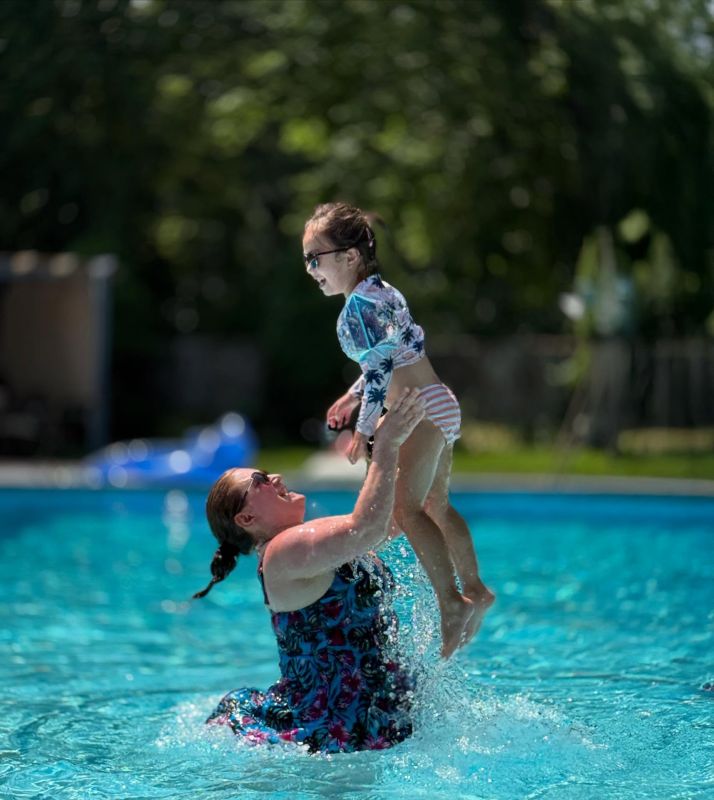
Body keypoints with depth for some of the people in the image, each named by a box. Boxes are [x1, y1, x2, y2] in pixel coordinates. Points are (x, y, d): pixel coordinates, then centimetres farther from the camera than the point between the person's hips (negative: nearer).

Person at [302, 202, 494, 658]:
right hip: (440, 407, 11)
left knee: (406, 507, -16)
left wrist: (365, 428, -15)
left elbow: (380, 366, -19)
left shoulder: (359, 303, -14)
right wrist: (354, 395, 23)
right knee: (436, 506, 17)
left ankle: (452, 603, -21)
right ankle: (475, 590, 22)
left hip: (424, 410, -11)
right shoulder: (383, 291, 16)